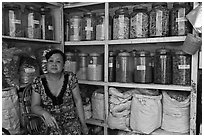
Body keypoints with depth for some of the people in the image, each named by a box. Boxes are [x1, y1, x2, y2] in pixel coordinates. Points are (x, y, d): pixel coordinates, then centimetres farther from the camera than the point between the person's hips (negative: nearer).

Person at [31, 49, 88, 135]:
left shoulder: (70, 78, -5)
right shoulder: (38, 82, -5)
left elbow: (78, 101, 1)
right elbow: (34, 106, 0)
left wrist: (83, 124, 4)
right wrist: (45, 113, -21)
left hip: (71, 120, 0)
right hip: (50, 122, 0)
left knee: (73, 133, -20)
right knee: (54, 133, -21)